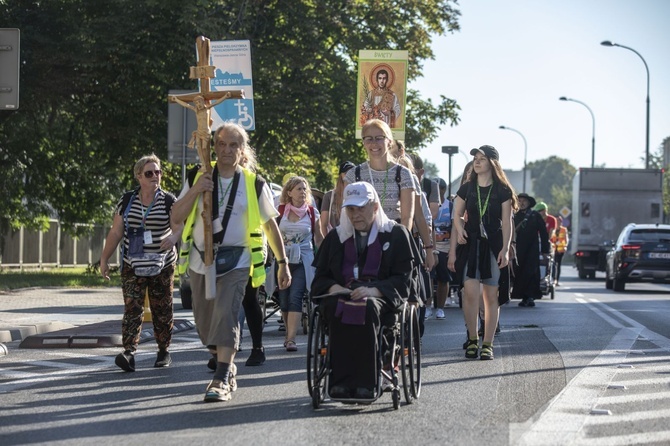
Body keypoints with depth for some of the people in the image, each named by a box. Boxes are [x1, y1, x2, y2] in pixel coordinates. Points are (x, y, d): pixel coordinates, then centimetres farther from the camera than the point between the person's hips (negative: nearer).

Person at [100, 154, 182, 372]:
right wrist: (104, 259, 7)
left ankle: (164, 352, 20)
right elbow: (116, 232, 8)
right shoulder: (126, 201, 4)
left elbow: (178, 226, -6)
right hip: (133, 266, 0)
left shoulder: (169, 201, 1)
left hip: (162, 266, 0)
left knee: (162, 311, 6)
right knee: (132, 308, -11)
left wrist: (172, 237, -29)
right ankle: (128, 352, -20)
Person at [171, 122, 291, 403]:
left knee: (225, 314, -20)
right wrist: (195, 191, -16)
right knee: (204, 322, 8)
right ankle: (229, 367, 32)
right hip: (200, 260, 3)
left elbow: (270, 224, 9)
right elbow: (176, 217, 0)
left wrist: (283, 263, 9)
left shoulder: (253, 184, 2)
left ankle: (222, 380, -21)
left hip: (235, 261, -3)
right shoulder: (199, 178, 6)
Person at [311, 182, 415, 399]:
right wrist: (334, 288, -6)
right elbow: (320, 277, 19)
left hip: (380, 297, -2)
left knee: (367, 308, -38)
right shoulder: (336, 237, 23)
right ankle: (340, 381, -42)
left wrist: (374, 291, -15)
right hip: (341, 295, 2)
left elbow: (402, 278, 4)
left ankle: (364, 384, -42)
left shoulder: (395, 233, 14)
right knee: (338, 308, -35)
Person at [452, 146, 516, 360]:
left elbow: (507, 222, 1)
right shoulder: (466, 189, 7)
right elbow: (457, 214, 16)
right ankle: (472, 339, 0)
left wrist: (505, 249, -8)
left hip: (493, 245, -1)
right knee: (470, 291, -14)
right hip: (471, 244, 1)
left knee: (492, 296, 0)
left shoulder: (503, 191, 1)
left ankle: (487, 344, 6)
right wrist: (460, 230, -5)